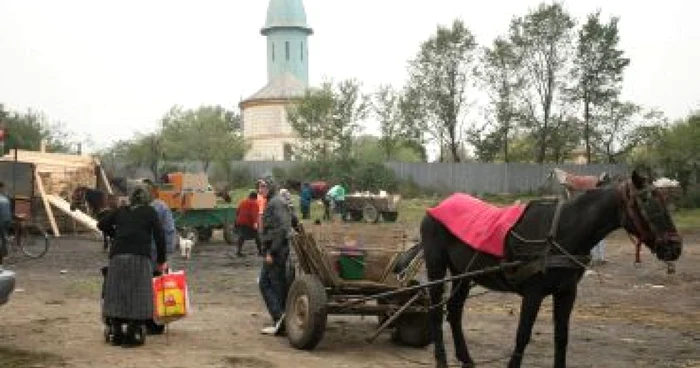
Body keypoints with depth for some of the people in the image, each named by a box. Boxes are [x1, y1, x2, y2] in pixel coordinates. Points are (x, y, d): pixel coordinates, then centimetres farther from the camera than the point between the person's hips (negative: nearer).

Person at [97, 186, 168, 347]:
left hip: (117, 255, 4)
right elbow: (159, 236, 6)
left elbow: (102, 224, 15)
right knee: (137, 296, -1)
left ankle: (116, 334, 11)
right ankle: (132, 335, -4)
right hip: (139, 257, -3)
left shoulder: (121, 211, 18)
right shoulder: (150, 212, 10)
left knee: (116, 294, 8)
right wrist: (161, 261, 13)